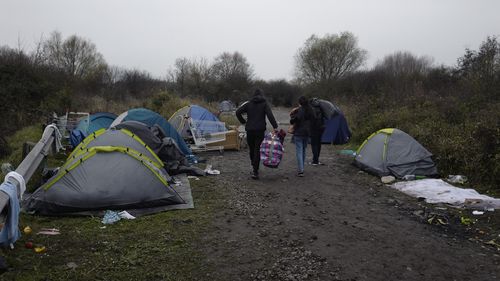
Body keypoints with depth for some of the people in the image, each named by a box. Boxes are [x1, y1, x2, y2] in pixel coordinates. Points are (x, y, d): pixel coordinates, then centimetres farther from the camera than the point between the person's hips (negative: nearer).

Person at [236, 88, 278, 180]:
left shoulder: (248, 103, 7)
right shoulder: (264, 104, 1)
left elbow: (238, 112, -1)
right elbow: (270, 115, -13)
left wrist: (243, 122, 8)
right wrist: (275, 126, -14)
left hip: (250, 130, 2)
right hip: (260, 130, -2)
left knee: (251, 149, 17)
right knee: (258, 150, -2)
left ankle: (253, 166, 23)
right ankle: (255, 172, -5)